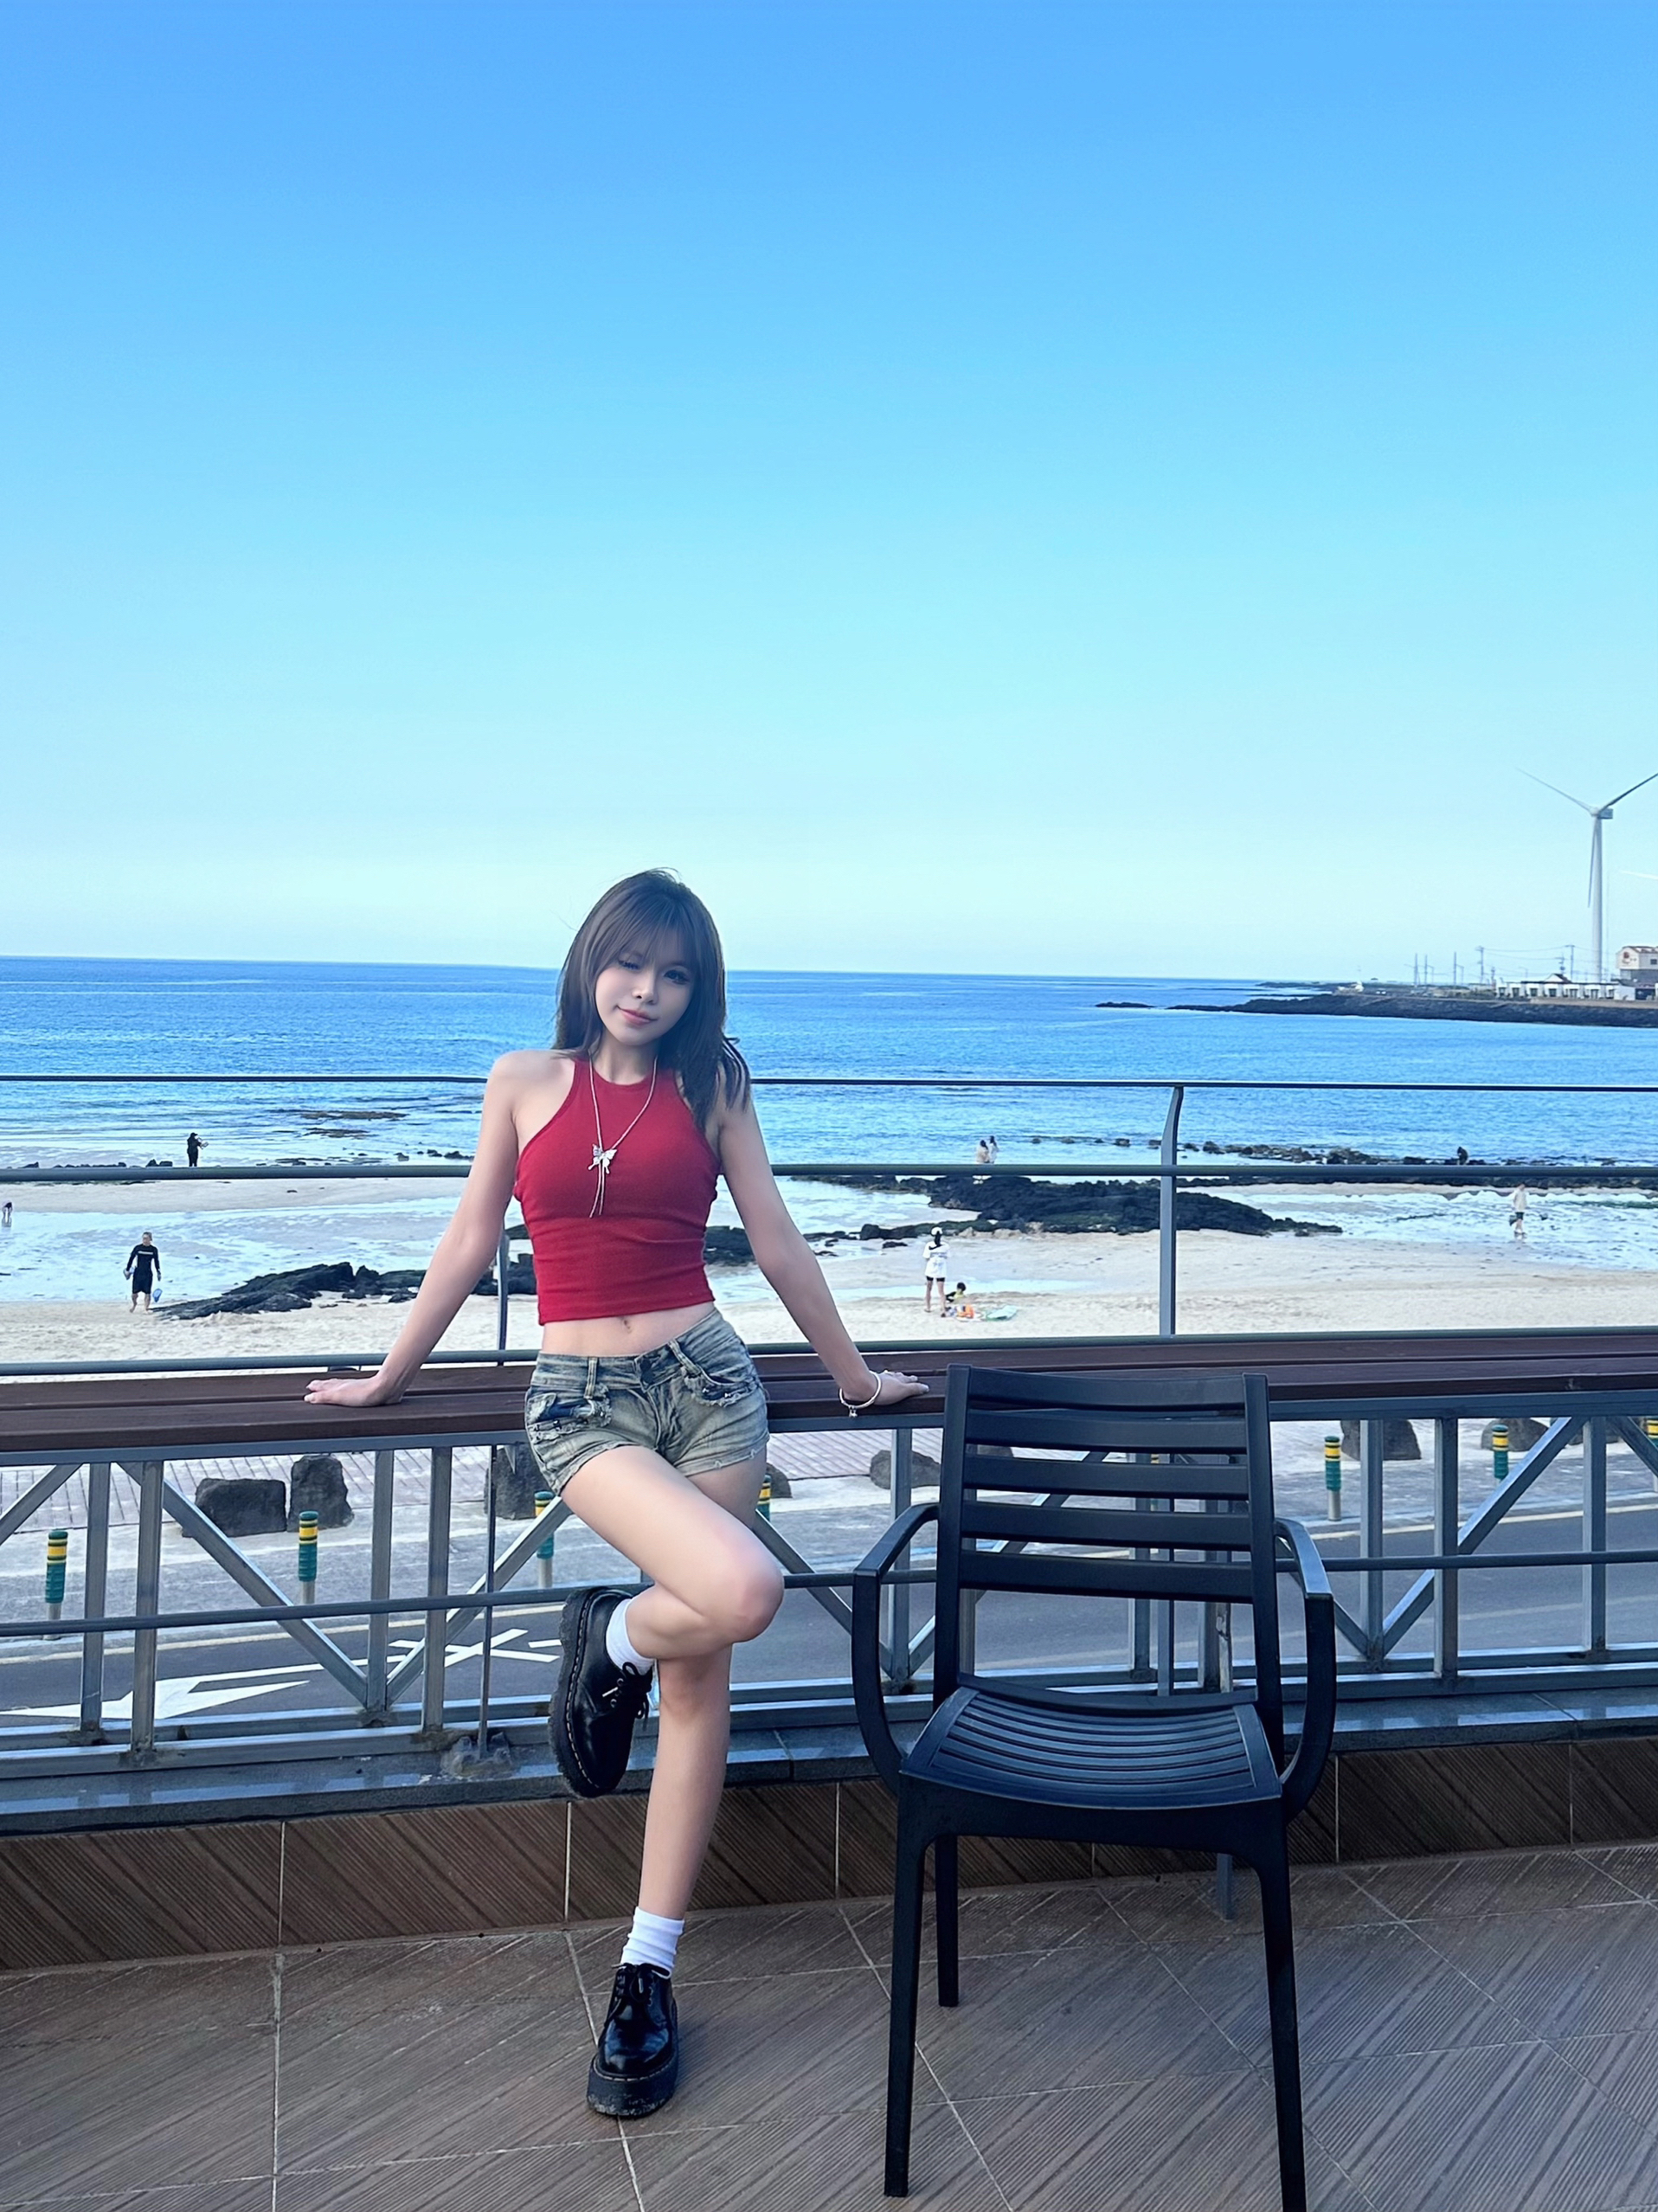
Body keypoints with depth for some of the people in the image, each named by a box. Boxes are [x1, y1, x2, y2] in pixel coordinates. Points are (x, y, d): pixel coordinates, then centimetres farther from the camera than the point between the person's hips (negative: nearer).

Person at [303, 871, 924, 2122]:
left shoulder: (710, 1089, 8)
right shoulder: (526, 1082, 7)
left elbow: (778, 1244, 13)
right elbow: (471, 1244, 14)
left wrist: (853, 1377, 18)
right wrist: (389, 1377, 19)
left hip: (704, 1379, 2)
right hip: (581, 1399, -2)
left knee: (698, 1680, 1)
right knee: (745, 1590, -27)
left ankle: (648, 1974, 15)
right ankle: (611, 1640, 9)